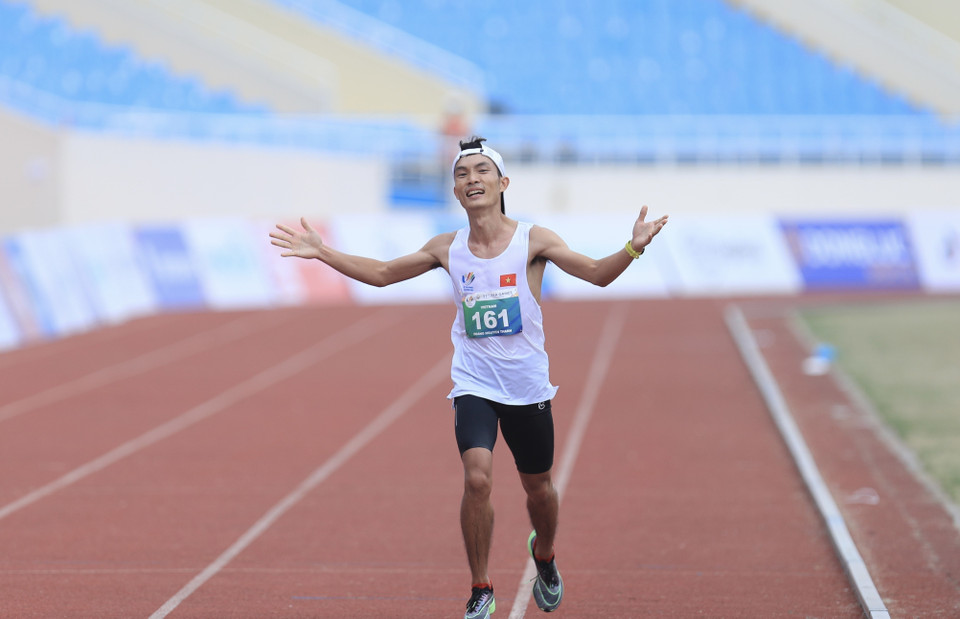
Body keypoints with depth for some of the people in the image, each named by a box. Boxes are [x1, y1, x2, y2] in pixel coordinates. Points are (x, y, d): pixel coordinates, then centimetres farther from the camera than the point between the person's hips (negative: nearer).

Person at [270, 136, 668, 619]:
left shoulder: (533, 240, -6)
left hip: (527, 384, 0)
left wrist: (632, 249, -30)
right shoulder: (448, 248, 1)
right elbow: (383, 274, 13)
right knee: (477, 477, -20)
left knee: (538, 487, 12)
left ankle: (544, 556, 46)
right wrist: (321, 253, 6)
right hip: (473, 383, 0)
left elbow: (597, 274, -11)